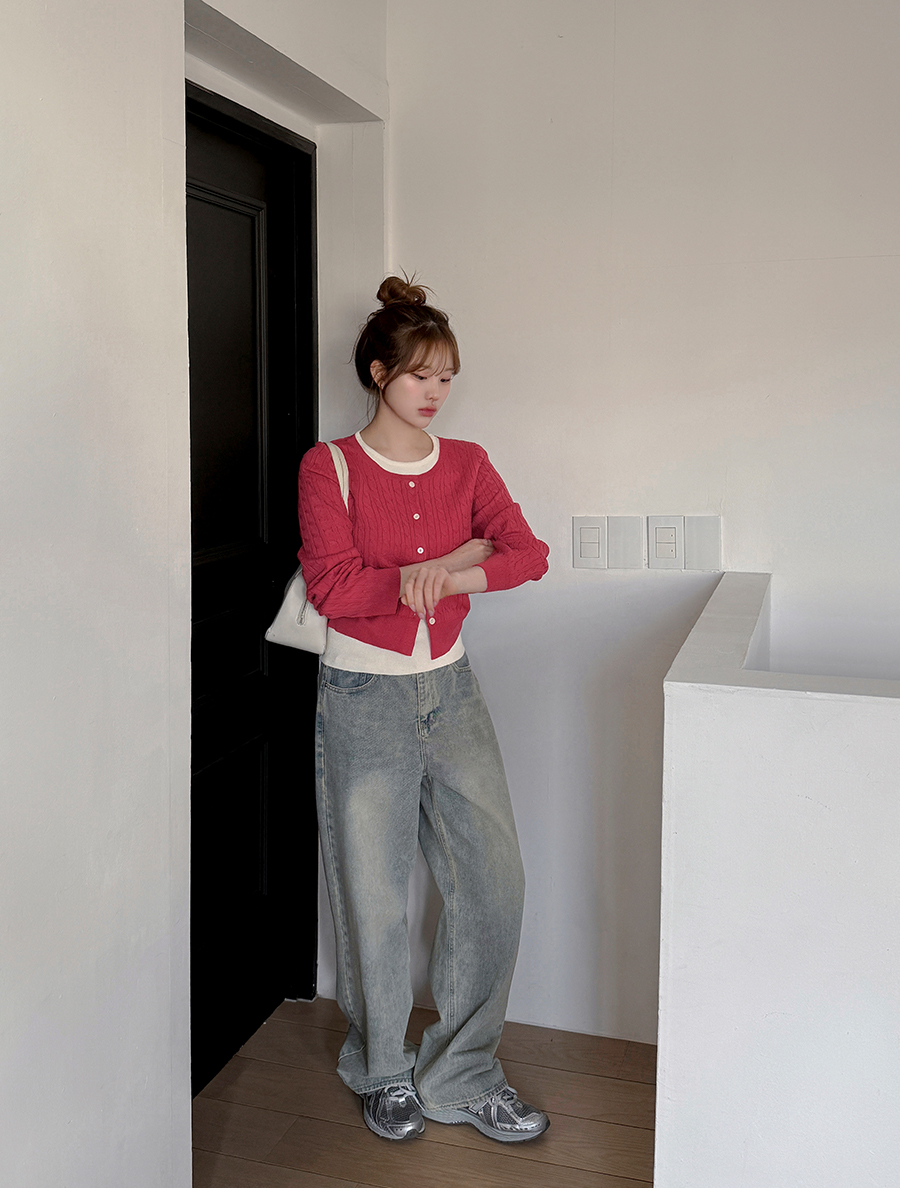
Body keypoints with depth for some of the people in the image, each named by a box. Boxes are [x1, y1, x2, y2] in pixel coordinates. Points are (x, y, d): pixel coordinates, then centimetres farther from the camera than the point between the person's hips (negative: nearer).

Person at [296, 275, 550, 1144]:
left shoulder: (465, 464, 6)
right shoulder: (329, 466, -6)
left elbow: (528, 553, -6)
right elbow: (331, 587, -17)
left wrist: (433, 575, -20)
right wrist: (453, 562, -15)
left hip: (451, 690, 4)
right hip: (363, 698, -4)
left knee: (494, 878, 2)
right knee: (375, 894, 7)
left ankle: (462, 1076, 21)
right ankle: (383, 1072, 31)